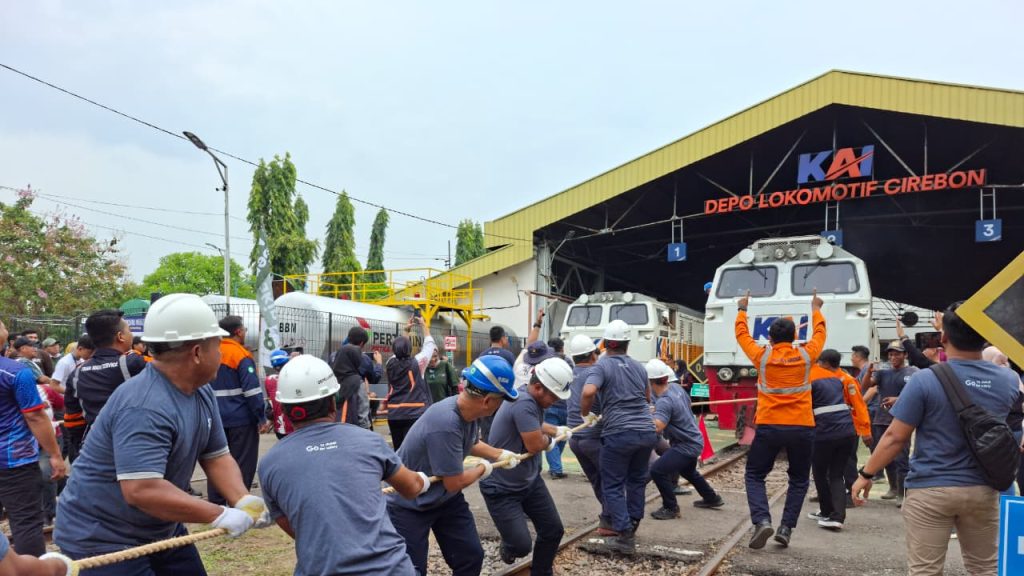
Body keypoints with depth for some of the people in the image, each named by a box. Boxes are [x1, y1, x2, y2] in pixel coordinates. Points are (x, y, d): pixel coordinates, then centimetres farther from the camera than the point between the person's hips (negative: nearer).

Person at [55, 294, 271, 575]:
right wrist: (220, 516, -32)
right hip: (103, 539, -8)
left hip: (162, 530, 9)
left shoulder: (202, 393, 0)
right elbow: (141, 490, -39)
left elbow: (217, 456, 2)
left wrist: (244, 501, -16)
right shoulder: (144, 408, -31)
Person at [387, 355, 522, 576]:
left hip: (446, 498, 8)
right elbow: (454, 483, -27)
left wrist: (500, 454, 8)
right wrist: (483, 468, -10)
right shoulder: (445, 423, -38)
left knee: (472, 557, 13)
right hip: (409, 506, -8)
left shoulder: (468, 410, -10)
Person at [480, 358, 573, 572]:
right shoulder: (524, 404, -31)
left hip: (529, 481, 9)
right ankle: (509, 546, 27)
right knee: (522, 546, -9)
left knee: (553, 530, 9)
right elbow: (535, 444, -29)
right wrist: (551, 440, -9)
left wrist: (557, 430, 8)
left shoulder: (534, 401, -1)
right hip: (502, 489, -9)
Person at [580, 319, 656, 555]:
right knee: (637, 481, 21)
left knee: (613, 486, 6)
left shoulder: (602, 366, -4)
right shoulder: (639, 366, 14)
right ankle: (632, 529, 29)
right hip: (647, 431, 5)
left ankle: (625, 537, 1)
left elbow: (588, 392, -22)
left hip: (618, 433, -5)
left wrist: (584, 414, -5)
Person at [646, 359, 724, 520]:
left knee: (657, 470, -16)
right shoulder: (676, 387, -4)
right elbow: (687, 401, 18)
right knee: (688, 470, 33)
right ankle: (711, 498, 51)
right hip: (695, 440, 10)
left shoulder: (664, 402, -31)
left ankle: (671, 508, 0)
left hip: (686, 446, -10)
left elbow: (656, 427, -46)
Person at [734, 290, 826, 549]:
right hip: (802, 428, 1)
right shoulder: (806, 356, 1)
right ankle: (786, 527, 8)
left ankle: (762, 521, -10)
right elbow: (819, 334, 20)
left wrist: (742, 310, 29)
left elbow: (742, 334, 14)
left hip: (769, 427, -1)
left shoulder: (762, 356, -2)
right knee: (799, 480, 18)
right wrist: (816, 309, 36)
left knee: (754, 475, 11)